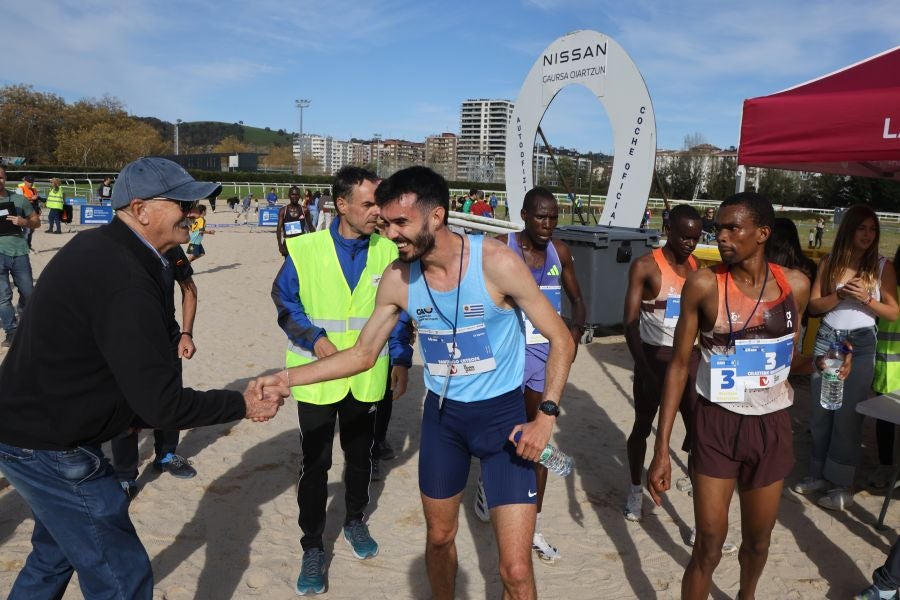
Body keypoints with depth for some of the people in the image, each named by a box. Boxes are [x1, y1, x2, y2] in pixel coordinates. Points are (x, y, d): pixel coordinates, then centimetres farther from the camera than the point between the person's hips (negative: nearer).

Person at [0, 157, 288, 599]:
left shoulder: (96, 247, 2)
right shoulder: (126, 283, -29)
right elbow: (161, 405, -28)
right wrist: (242, 404, -16)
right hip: (51, 449, -10)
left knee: (56, 552, 30)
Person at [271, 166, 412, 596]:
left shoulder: (387, 251, -5)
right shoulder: (305, 250, -12)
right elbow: (284, 301, -3)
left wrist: (400, 360, 1)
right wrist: (314, 339, -16)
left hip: (366, 378, 2)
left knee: (360, 455, 19)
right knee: (315, 464, 6)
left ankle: (355, 521, 43)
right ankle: (313, 548, 23)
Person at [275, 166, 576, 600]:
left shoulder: (497, 262, -22)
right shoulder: (397, 279, -9)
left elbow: (561, 340, -12)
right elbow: (362, 354, 3)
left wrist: (546, 415, -20)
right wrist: (285, 378, -3)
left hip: (502, 414, -3)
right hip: (441, 415, 4)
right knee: (439, 537, 20)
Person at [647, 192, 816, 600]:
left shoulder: (795, 285, -4)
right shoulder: (704, 284, -12)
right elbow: (680, 364, -9)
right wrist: (661, 448, -11)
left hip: (771, 427, 3)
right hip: (716, 425, -3)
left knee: (758, 540, 20)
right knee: (708, 546, 1)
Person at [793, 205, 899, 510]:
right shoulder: (829, 262, 3)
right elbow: (813, 305, 1)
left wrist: (866, 298, -16)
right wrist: (840, 295, -15)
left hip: (860, 344, -2)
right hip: (826, 340, 2)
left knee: (847, 414, 0)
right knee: (820, 411, 8)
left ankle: (842, 484, 10)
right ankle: (819, 473, 22)